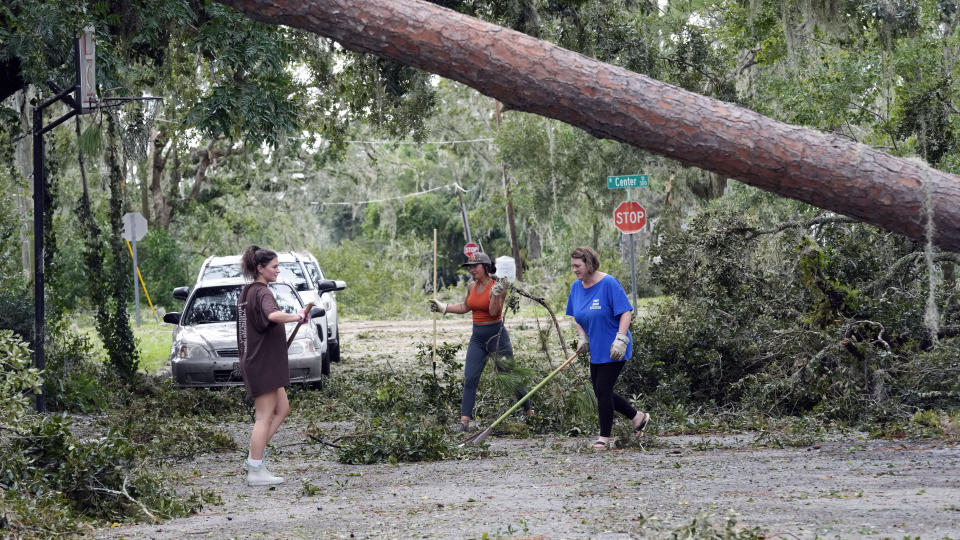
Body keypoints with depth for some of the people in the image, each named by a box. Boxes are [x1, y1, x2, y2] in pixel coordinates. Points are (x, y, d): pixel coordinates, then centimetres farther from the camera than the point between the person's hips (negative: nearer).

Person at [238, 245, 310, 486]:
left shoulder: (246, 292, 13)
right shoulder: (262, 293, -17)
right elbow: (273, 314, -39)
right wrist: (297, 317, -27)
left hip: (256, 360, 10)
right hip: (263, 363, -10)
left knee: (282, 409, 16)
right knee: (265, 417, -5)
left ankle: (253, 459, 15)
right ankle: (256, 471, -2)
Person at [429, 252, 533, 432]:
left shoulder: (497, 286, -13)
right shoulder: (471, 286, 7)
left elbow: (493, 312, -23)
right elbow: (465, 307, 24)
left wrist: (496, 293, -33)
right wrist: (443, 307, 20)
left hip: (496, 335, -6)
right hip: (477, 337, 6)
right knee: (470, 379, -4)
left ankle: (529, 412, 20)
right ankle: (464, 421, -6)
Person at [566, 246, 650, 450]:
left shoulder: (609, 283, -17)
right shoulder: (576, 287, 5)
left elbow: (626, 313, -17)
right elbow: (577, 317, 18)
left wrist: (620, 339, -25)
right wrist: (583, 337, 2)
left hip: (613, 351, -8)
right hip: (595, 350, 8)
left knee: (603, 390, -8)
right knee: (601, 392, 11)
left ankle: (604, 438, 4)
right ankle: (638, 417, 29)